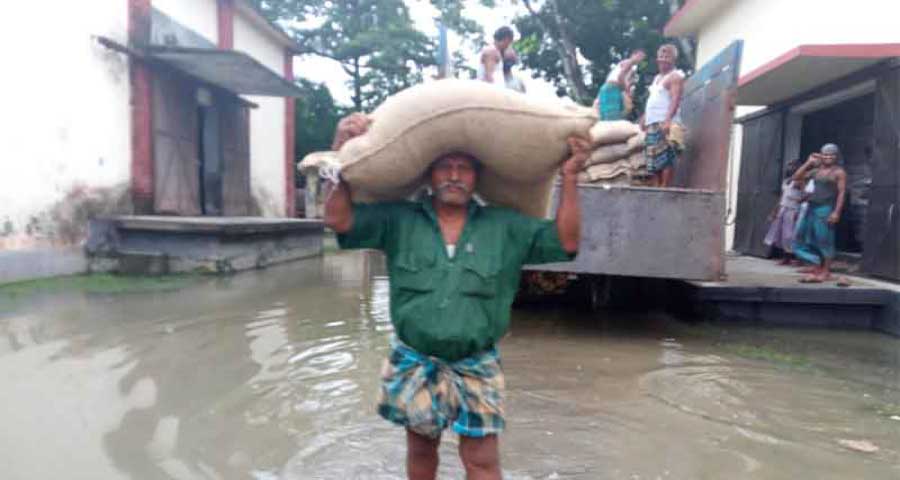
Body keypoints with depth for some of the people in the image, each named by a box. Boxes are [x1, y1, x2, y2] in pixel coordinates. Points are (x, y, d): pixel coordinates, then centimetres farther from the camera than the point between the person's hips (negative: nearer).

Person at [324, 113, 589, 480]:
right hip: (414, 362, 1)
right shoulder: (399, 220, -3)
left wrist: (569, 177, -14)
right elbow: (339, 220, -8)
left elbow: (565, 242, -5)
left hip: (476, 366, 0)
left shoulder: (504, 227, -1)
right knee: (421, 448, 20)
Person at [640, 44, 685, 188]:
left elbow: (675, 100, -17)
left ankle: (665, 188, -15)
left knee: (666, 158, -13)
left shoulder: (675, 76, -4)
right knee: (654, 159, 7)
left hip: (665, 123, -9)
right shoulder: (657, 78, 25)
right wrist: (644, 117, 22)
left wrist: (668, 119, -29)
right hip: (652, 123, 9)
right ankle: (656, 187, 9)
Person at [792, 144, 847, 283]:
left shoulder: (839, 172, -2)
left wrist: (836, 212, -17)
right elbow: (796, 177, 13)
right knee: (805, 237, 6)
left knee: (824, 240, -5)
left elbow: (842, 193, -8)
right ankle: (817, 269, 15)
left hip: (826, 208, -7)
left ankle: (826, 272, 1)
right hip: (812, 207, 7)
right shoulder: (816, 170, 15)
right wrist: (808, 163, 6)